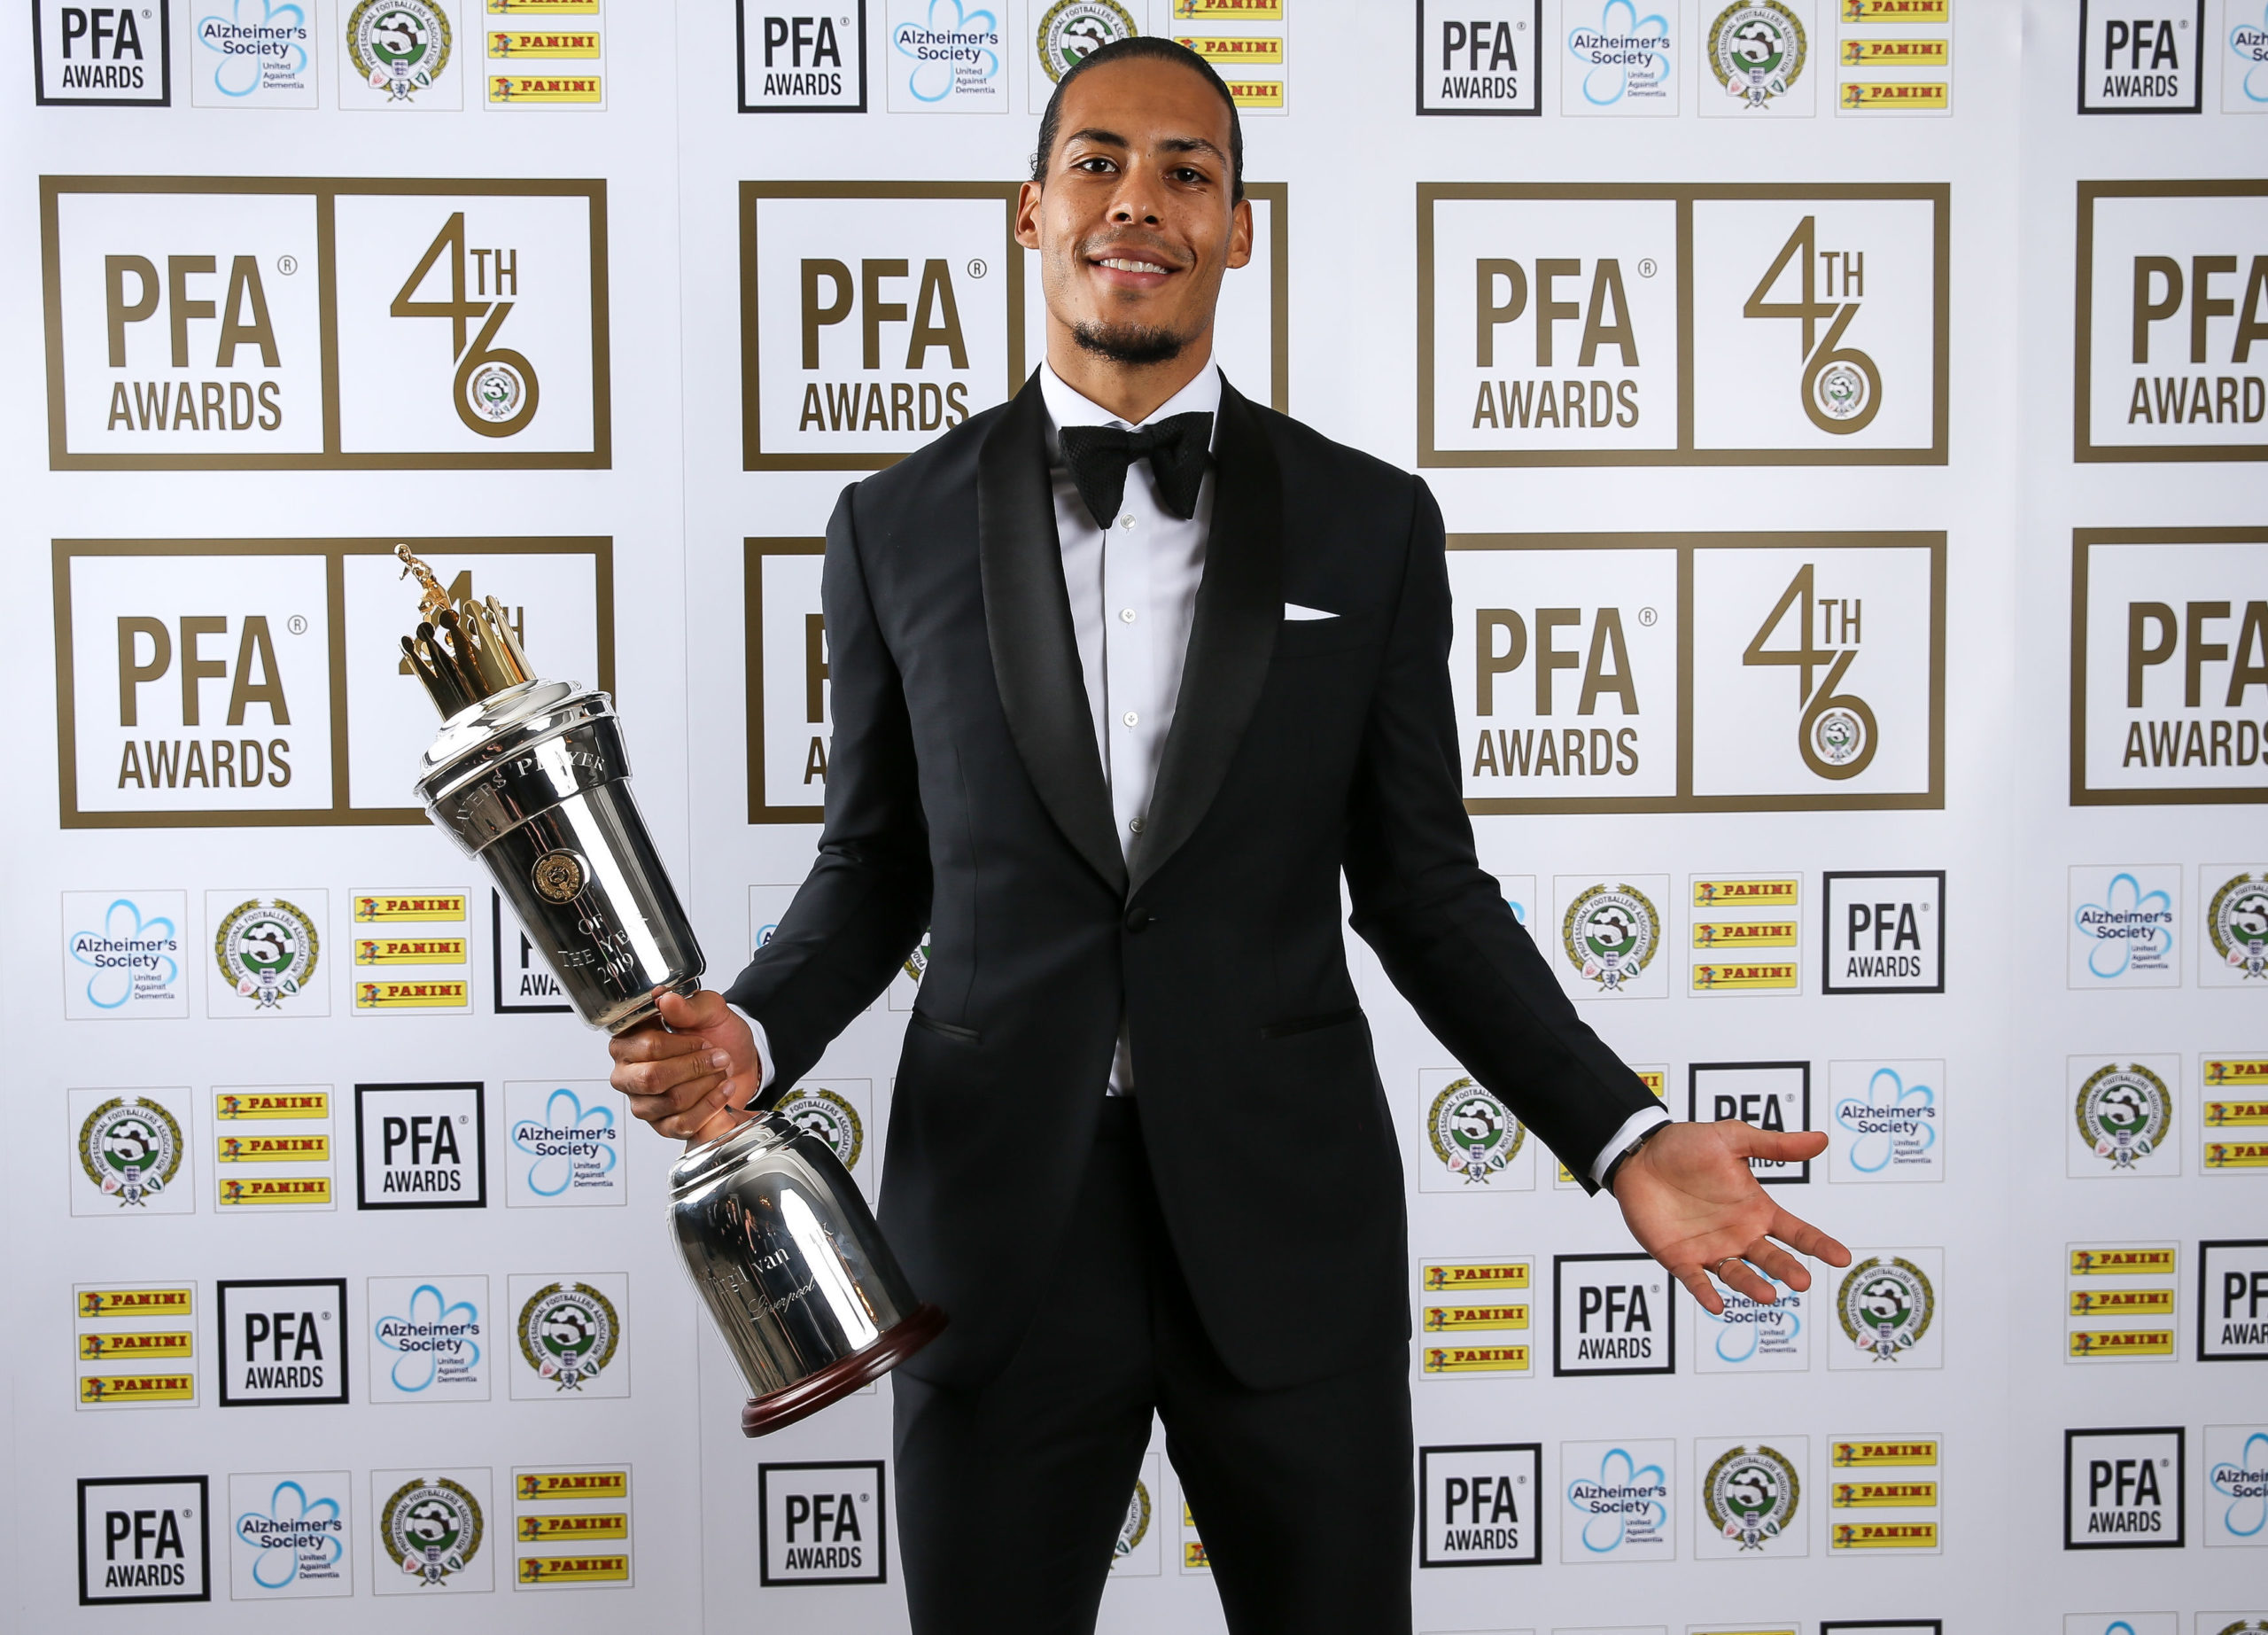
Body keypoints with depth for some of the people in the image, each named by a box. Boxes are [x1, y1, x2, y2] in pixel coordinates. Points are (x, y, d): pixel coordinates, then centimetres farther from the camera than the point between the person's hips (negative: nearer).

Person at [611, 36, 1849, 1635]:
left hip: (1287, 1224, 0)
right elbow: (873, 868, 9)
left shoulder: (1370, 525, 1)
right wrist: (752, 1033, -11)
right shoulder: (898, 525, 3)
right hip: (994, 1225, 1)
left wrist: (1624, 1137, -6)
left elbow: (1425, 888, 4)